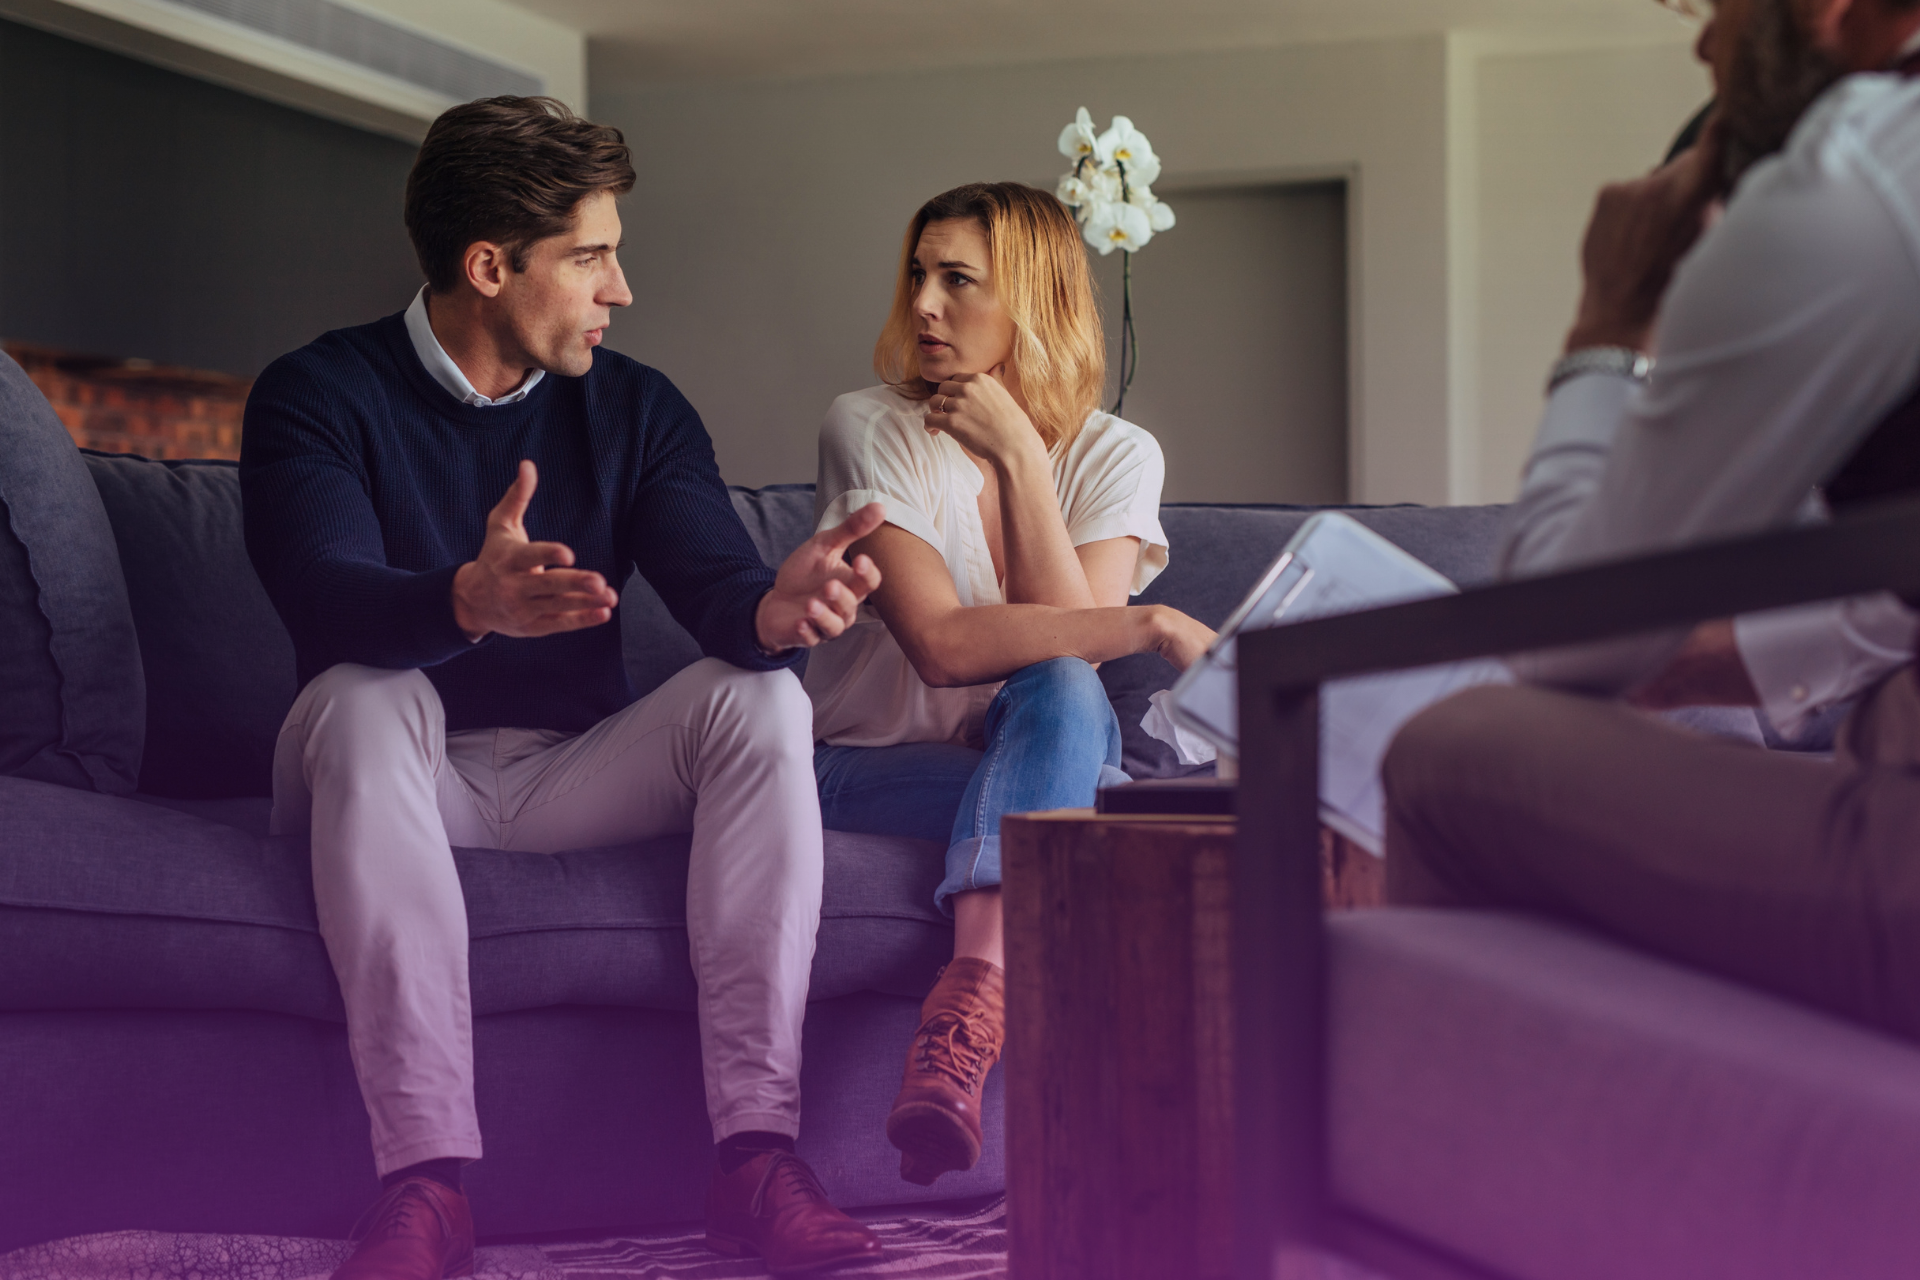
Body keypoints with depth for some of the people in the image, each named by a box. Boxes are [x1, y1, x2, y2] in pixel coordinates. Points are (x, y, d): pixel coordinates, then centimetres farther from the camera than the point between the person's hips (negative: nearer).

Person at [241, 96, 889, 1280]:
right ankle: (426, 1179, -42)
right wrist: (473, 602, -49)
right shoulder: (318, 396, -8)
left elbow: (716, 585, -11)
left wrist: (778, 609, -37)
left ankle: (758, 1151, -31)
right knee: (365, 697, -35)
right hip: (400, 776, -3)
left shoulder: (636, 409, 4)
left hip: (575, 780, 3)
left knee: (759, 699, -22)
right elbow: (330, 602, -27)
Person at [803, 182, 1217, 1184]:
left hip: (1031, 751, 3)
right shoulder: (868, 431, -8)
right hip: (866, 767, -3)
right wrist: (1152, 627, -24)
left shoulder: (1114, 456, 2)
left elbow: (1066, 642, -16)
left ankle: (966, 1005, -46)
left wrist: (1018, 455, -16)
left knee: (1057, 689, -33)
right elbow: (944, 644, -21)